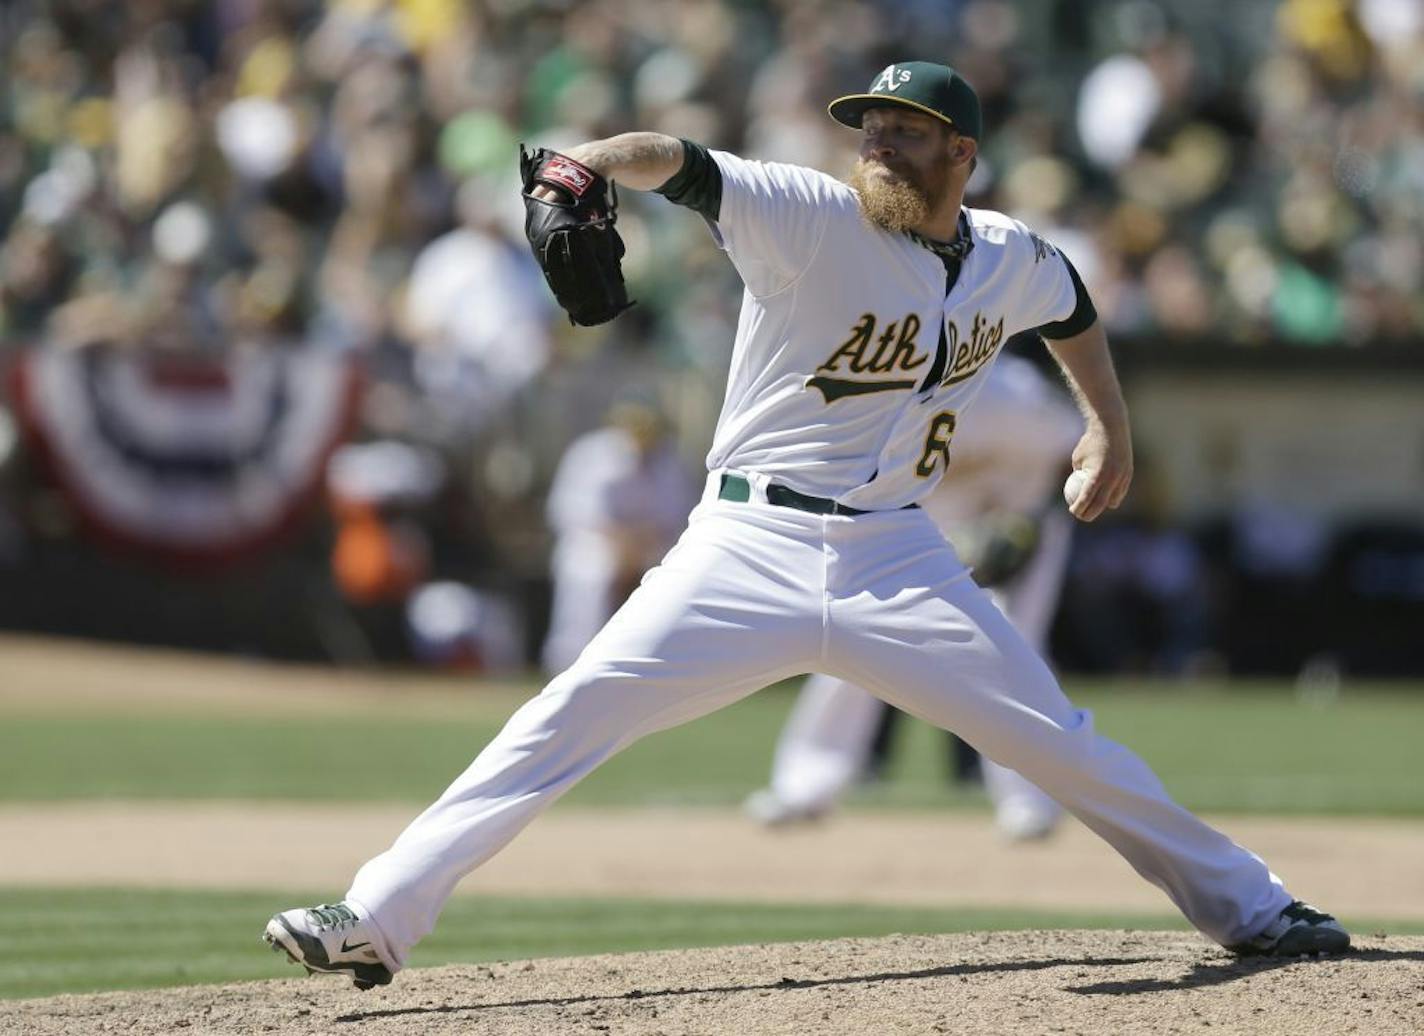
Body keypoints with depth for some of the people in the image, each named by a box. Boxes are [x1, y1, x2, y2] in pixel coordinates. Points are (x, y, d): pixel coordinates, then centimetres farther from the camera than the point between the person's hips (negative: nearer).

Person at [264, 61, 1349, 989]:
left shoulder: (1013, 262, 5)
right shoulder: (809, 217, -10)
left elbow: (1074, 309, 30)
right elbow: (684, 165, -27)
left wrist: (1109, 425, 28)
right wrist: (603, 157, -47)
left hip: (900, 561, 3)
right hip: (749, 549, -3)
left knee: (1065, 746, 5)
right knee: (569, 719, -14)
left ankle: (1247, 906, 23)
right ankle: (378, 918, -14)